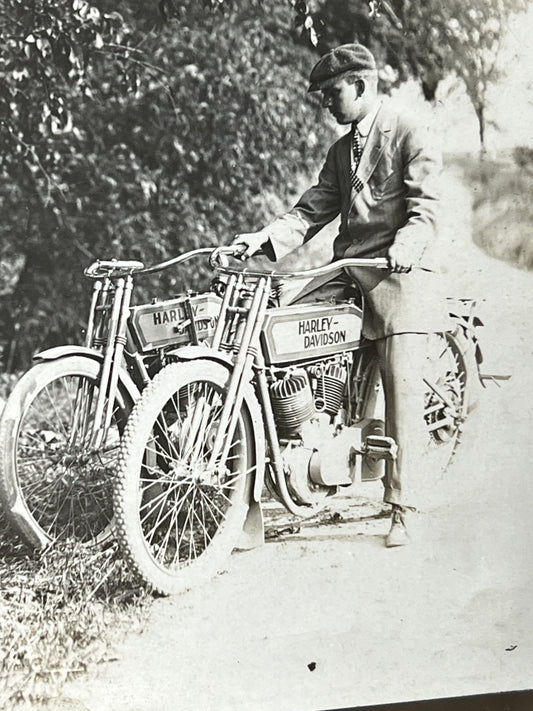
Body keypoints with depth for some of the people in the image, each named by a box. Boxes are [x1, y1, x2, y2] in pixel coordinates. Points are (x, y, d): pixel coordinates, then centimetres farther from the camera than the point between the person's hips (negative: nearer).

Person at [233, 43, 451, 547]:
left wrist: (406, 246, -30)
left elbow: (425, 209, -9)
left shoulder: (409, 136, 0)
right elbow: (314, 209, 14)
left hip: (399, 274, -7)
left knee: (402, 388, -10)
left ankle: (399, 509, -5)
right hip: (347, 271, 7)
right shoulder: (341, 150, 22)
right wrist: (265, 238, -2)